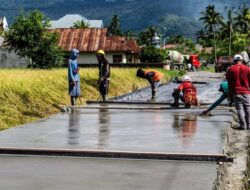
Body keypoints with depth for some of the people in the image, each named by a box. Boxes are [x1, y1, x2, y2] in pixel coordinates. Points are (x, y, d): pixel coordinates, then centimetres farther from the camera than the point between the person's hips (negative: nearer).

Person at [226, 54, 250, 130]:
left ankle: (243, 125, -2)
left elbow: (229, 83, 2)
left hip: (236, 92, 0)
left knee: (239, 109, 1)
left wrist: (230, 93, 9)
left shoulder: (231, 69, 0)